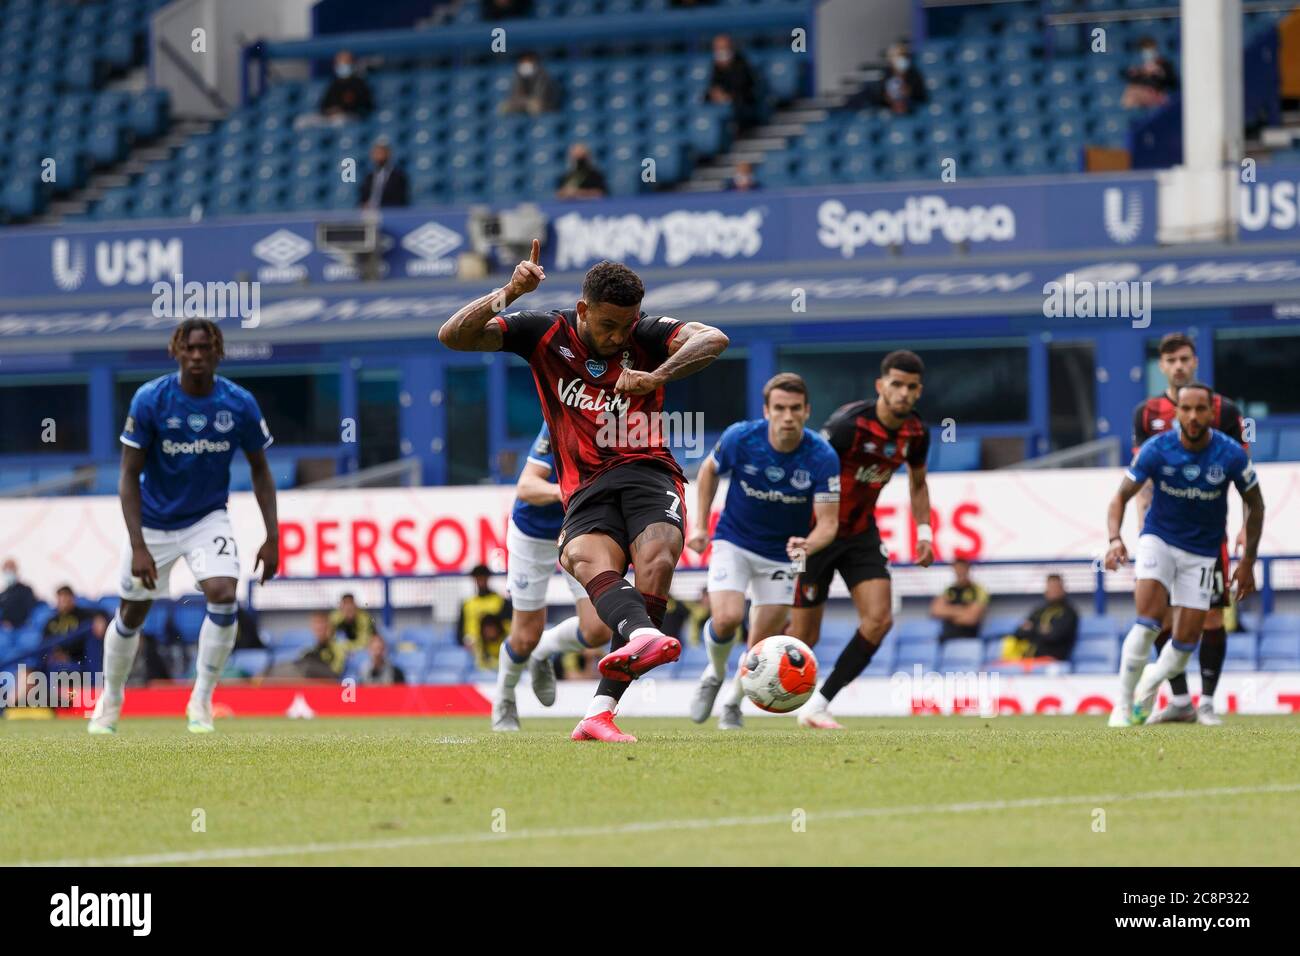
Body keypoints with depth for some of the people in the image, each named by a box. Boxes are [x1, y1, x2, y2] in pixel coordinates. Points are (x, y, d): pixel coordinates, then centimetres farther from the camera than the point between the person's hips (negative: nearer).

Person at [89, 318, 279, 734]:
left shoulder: (240, 404, -14)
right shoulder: (150, 400, -20)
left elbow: (260, 470, 0)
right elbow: (129, 475, -16)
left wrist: (272, 536, -6)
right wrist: (138, 546, -23)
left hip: (208, 519, 0)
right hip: (153, 522, 0)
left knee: (223, 594, -21)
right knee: (132, 611, 9)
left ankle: (201, 701, -6)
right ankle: (110, 701, 33)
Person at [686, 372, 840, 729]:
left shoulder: (822, 457, -22)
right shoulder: (740, 438, -20)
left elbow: (828, 522, -21)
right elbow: (709, 470, 2)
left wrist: (808, 545, -43)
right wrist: (700, 526, -1)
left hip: (781, 554, 1)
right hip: (734, 542, -1)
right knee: (727, 618, -24)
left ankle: (733, 703, 32)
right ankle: (715, 673, 10)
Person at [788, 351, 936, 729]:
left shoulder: (916, 433, -4)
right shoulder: (850, 424, -25)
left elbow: (918, 484, 16)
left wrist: (924, 533, 5)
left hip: (861, 533, 6)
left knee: (879, 619, -13)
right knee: (804, 637, -2)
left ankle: (818, 704, -4)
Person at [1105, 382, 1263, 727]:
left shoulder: (1231, 455, -14)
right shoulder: (1157, 450, -16)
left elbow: (1255, 505, 2)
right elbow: (1121, 496, -8)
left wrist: (1248, 561, 1)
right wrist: (1115, 539, -26)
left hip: (1201, 552, 2)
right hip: (1158, 540, -1)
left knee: (1186, 642, -1)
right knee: (1148, 622, -23)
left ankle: (1150, 683, 31)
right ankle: (1123, 704, -11)